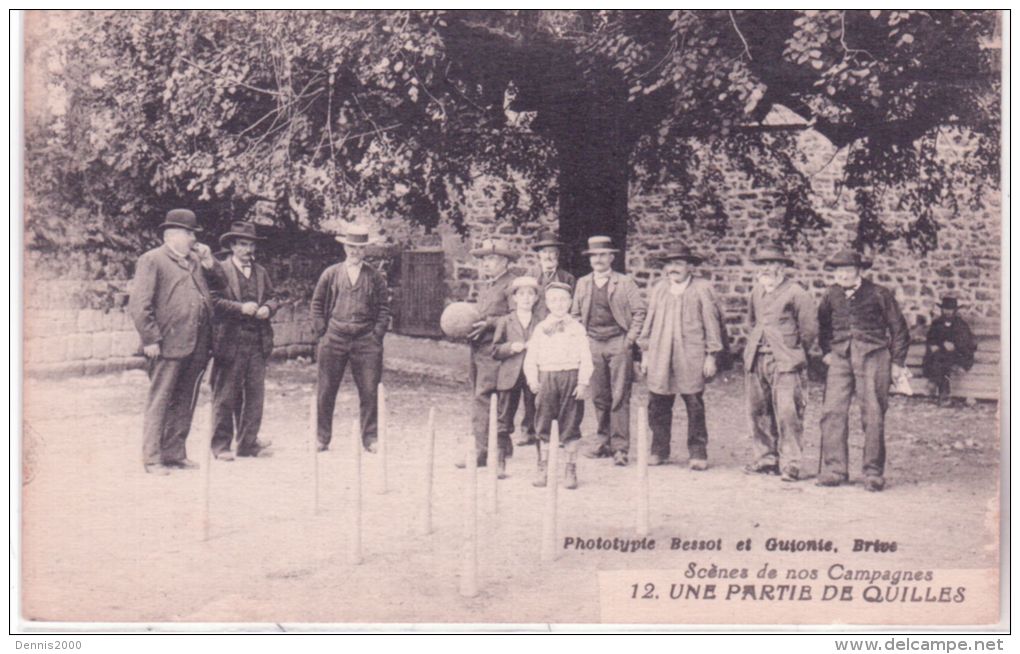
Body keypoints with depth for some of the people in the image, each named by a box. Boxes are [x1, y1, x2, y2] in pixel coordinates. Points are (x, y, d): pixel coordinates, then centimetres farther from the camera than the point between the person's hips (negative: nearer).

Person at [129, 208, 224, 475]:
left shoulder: (195, 260, 19)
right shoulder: (151, 260, -3)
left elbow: (219, 283, 25)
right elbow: (138, 304, -10)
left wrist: (209, 261, 9)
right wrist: (150, 339, -15)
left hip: (197, 345, 7)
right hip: (169, 345, -7)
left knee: (185, 402, 12)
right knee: (160, 401, -1)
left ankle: (175, 453, 22)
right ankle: (152, 458, 5)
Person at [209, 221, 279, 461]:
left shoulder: (261, 272, 18)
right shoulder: (220, 270, -1)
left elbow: (272, 297, 20)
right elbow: (213, 300, -10)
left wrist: (267, 308, -2)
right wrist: (240, 308, -17)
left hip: (258, 342, 5)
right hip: (230, 341, -5)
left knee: (255, 394, 5)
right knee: (225, 396, 0)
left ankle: (248, 443, 14)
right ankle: (221, 445, 8)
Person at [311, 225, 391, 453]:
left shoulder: (375, 276, 8)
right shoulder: (331, 273, 8)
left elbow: (383, 308, 8)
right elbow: (317, 304, 11)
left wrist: (377, 334, -2)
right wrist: (323, 331, 2)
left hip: (366, 341, 0)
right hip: (334, 339, 0)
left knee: (370, 391, -2)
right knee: (326, 391, 3)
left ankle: (370, 438, 7)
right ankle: (322, 438, 12)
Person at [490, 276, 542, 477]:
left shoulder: (541, 322, 7)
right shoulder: (505, 321, 8)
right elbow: (495, 351, 6)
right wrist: (511, 347, -11)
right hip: (509, 376, 0)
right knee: (504, 420, 2)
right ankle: (500, 463, 9)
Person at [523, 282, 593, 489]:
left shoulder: (577, 328, 4)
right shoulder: (540, 329, 8)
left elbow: (585, 359, 1)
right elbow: (531, 359, 8)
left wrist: (583, 383, -8)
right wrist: (532, 380, -4)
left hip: (571, 378, -1)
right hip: (546, 378, 1)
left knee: (570, 425, 2)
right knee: (543, 426, 3)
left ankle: (570, 470, 11)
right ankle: (543, 469, 13)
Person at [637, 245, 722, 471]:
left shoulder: (702, 288, 3)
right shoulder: (659, 288, 14)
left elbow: (711, 322, 2)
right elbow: (650, 320, 18)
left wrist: (711, 356, -2)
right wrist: (645, 352, 13)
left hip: (691, 356, -3)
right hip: (660, 357, 4)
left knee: (695, 407, -2)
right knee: (658, 406, 4)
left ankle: (697, 454, 7)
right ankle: (659, 450, 15)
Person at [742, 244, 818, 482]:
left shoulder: (796, 293, -7)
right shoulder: (757, 291, 14)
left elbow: (810, 329, -4)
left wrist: (794, 354, 4)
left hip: (785, 363, -7)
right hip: (756, 360, 7)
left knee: (787, 413, -10)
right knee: (759, 412, 9)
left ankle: (790, 464, -6)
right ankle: (766, 459, 18)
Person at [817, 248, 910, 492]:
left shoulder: (878, 294, -1)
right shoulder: (831, 295, 9)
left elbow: (898, 328, 6)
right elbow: (822, 324, 27)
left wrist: (897, 362, 3)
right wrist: (826, 351, 17)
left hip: (873, 357, -3)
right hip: (840, 358, 3)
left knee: (873, 415, -3)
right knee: (832, 412, -6)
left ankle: (873, 473, 5)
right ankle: (833, 469, 1)